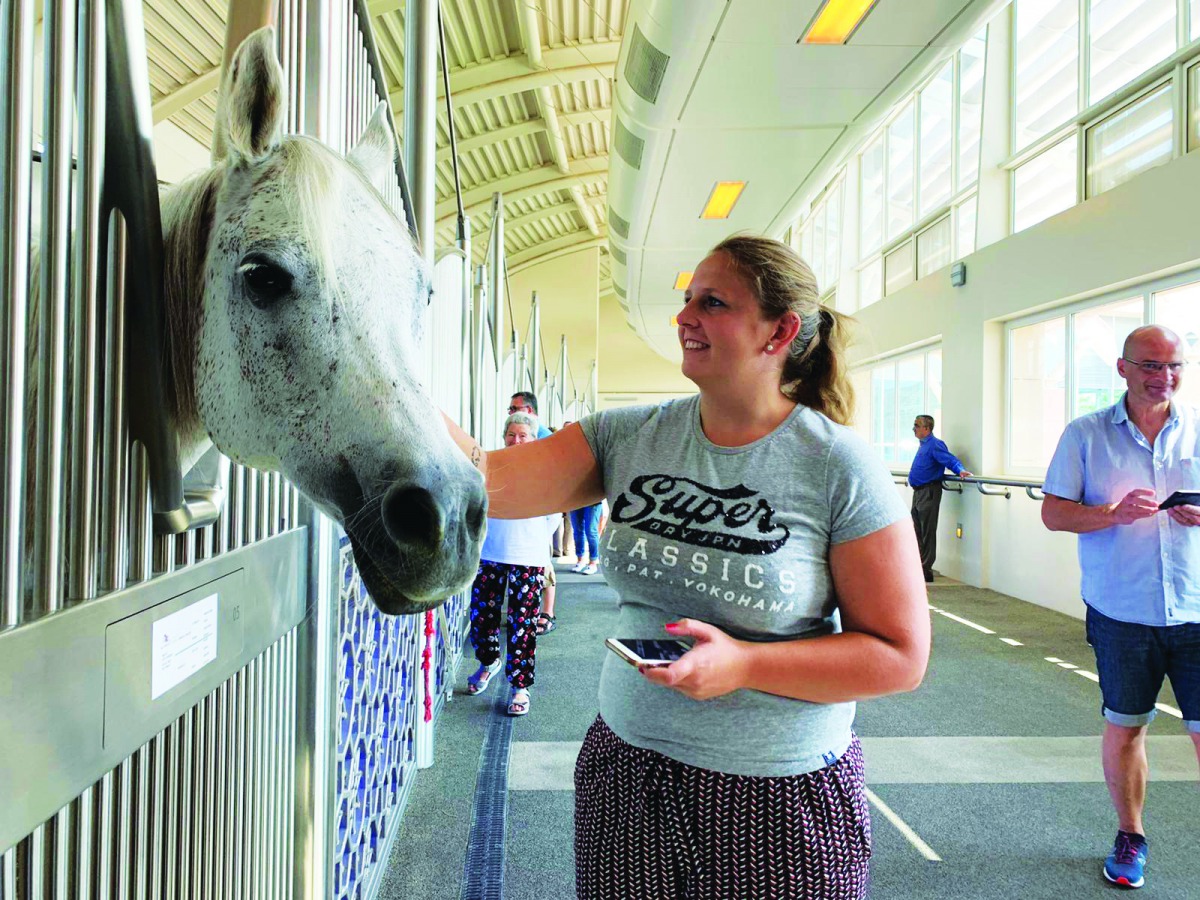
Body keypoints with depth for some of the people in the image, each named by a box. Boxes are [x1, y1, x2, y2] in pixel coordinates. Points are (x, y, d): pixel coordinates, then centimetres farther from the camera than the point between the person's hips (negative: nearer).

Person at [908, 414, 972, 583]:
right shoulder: (923, 445, 16)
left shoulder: (935, 444, -15)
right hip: (919, 492, 10)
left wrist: (960, 470, -44)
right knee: (917, 531, 15)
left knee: (927, 533, -6)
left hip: (929, 492, -10)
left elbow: (950, 459, -26)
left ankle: (926, 569, -2)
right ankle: (917, 566, 24)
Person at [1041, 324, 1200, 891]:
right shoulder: (1086, 435, 0)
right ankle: (1130, 836, 32)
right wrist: (1114, 513, -19)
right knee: (1123, 726, 13)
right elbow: (1053, 512, -2)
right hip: (1121, 614, 0)